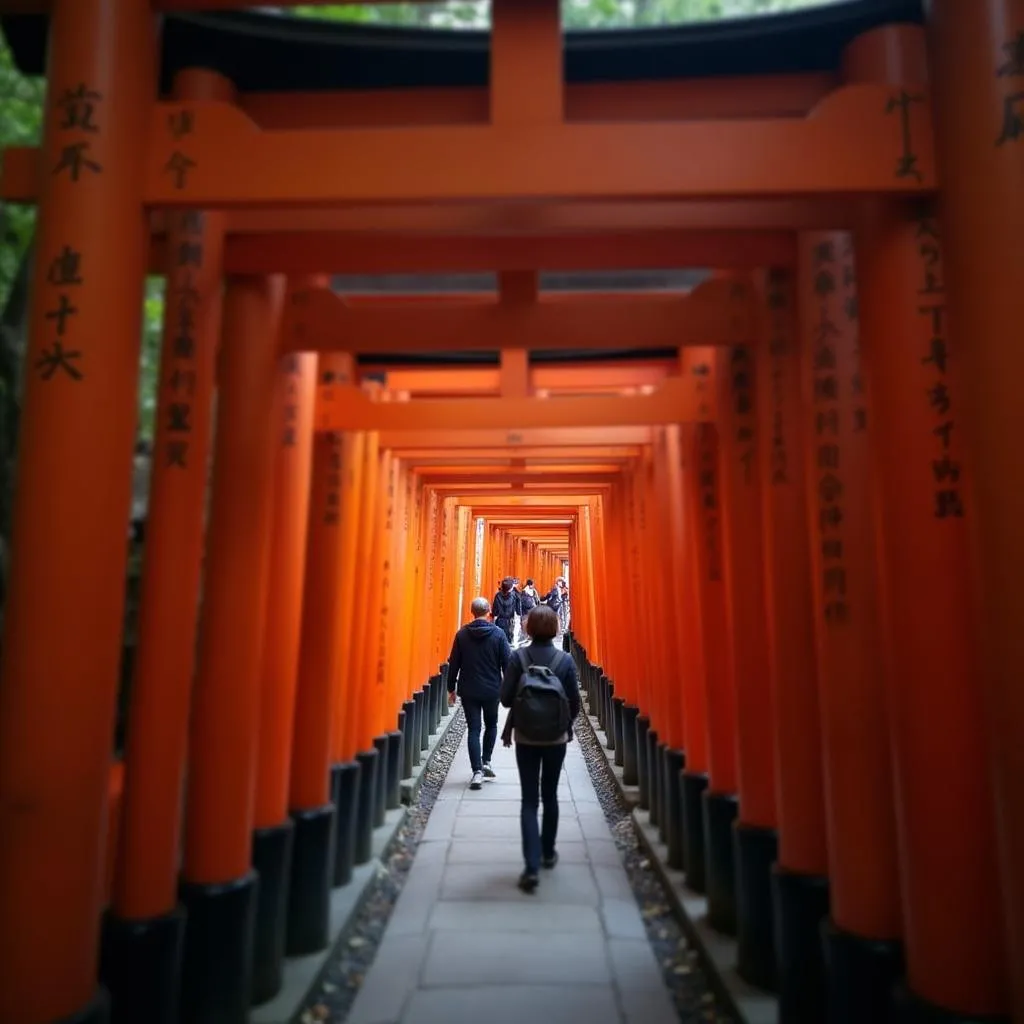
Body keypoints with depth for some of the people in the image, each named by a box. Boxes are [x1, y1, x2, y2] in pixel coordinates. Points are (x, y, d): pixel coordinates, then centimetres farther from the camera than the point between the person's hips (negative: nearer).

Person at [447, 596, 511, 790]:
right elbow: (507, 663, -6)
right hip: (492, 689, 0)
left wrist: (451, 688, 9)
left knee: (473, 729, 4)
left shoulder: (462, 634, -3)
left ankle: (477, 771, -2)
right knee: (491, 725, 21)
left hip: (468, 690, 0)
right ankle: (486, 762, 18)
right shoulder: (498, 634, -8)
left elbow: (453, 664, 0)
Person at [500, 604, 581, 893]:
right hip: (556, 739, 1)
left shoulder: (518, 657, -11)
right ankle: (548, 853, 33)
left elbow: (505, 697, -11)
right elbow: (574, 701, -6)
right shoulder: (566, 660, -9)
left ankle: (531, 867, -2)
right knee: (550, 796, 19)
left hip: (525, 739, -1)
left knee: (529, 800, 5)